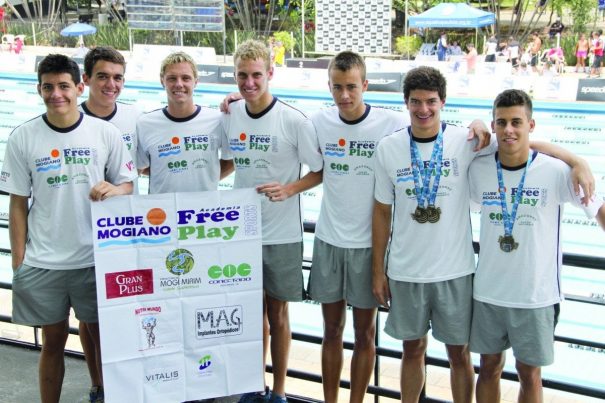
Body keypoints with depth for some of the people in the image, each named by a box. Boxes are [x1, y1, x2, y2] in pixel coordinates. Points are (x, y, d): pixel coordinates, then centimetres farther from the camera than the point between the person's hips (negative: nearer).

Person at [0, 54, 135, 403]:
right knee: (54, 341, 14)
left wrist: (114, 190, -19)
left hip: (95, 259, 0)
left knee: (103, 338, 12)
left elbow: (128, 186, 5)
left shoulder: (105, 133, -4)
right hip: (42, 264, 0)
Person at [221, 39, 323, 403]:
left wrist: (289, 189, -21)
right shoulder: (230, 116, 1)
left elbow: (320, 171, -7)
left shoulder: (294, 120, -13)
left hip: (282, 233, -4)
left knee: (277, 312, 8)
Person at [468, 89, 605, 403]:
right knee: (489, 368, 17)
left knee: (529, 373, 13)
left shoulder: (556, 172, -12)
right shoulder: (478, 170, -5)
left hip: (536, 295, -2)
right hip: (488, 293, 2)